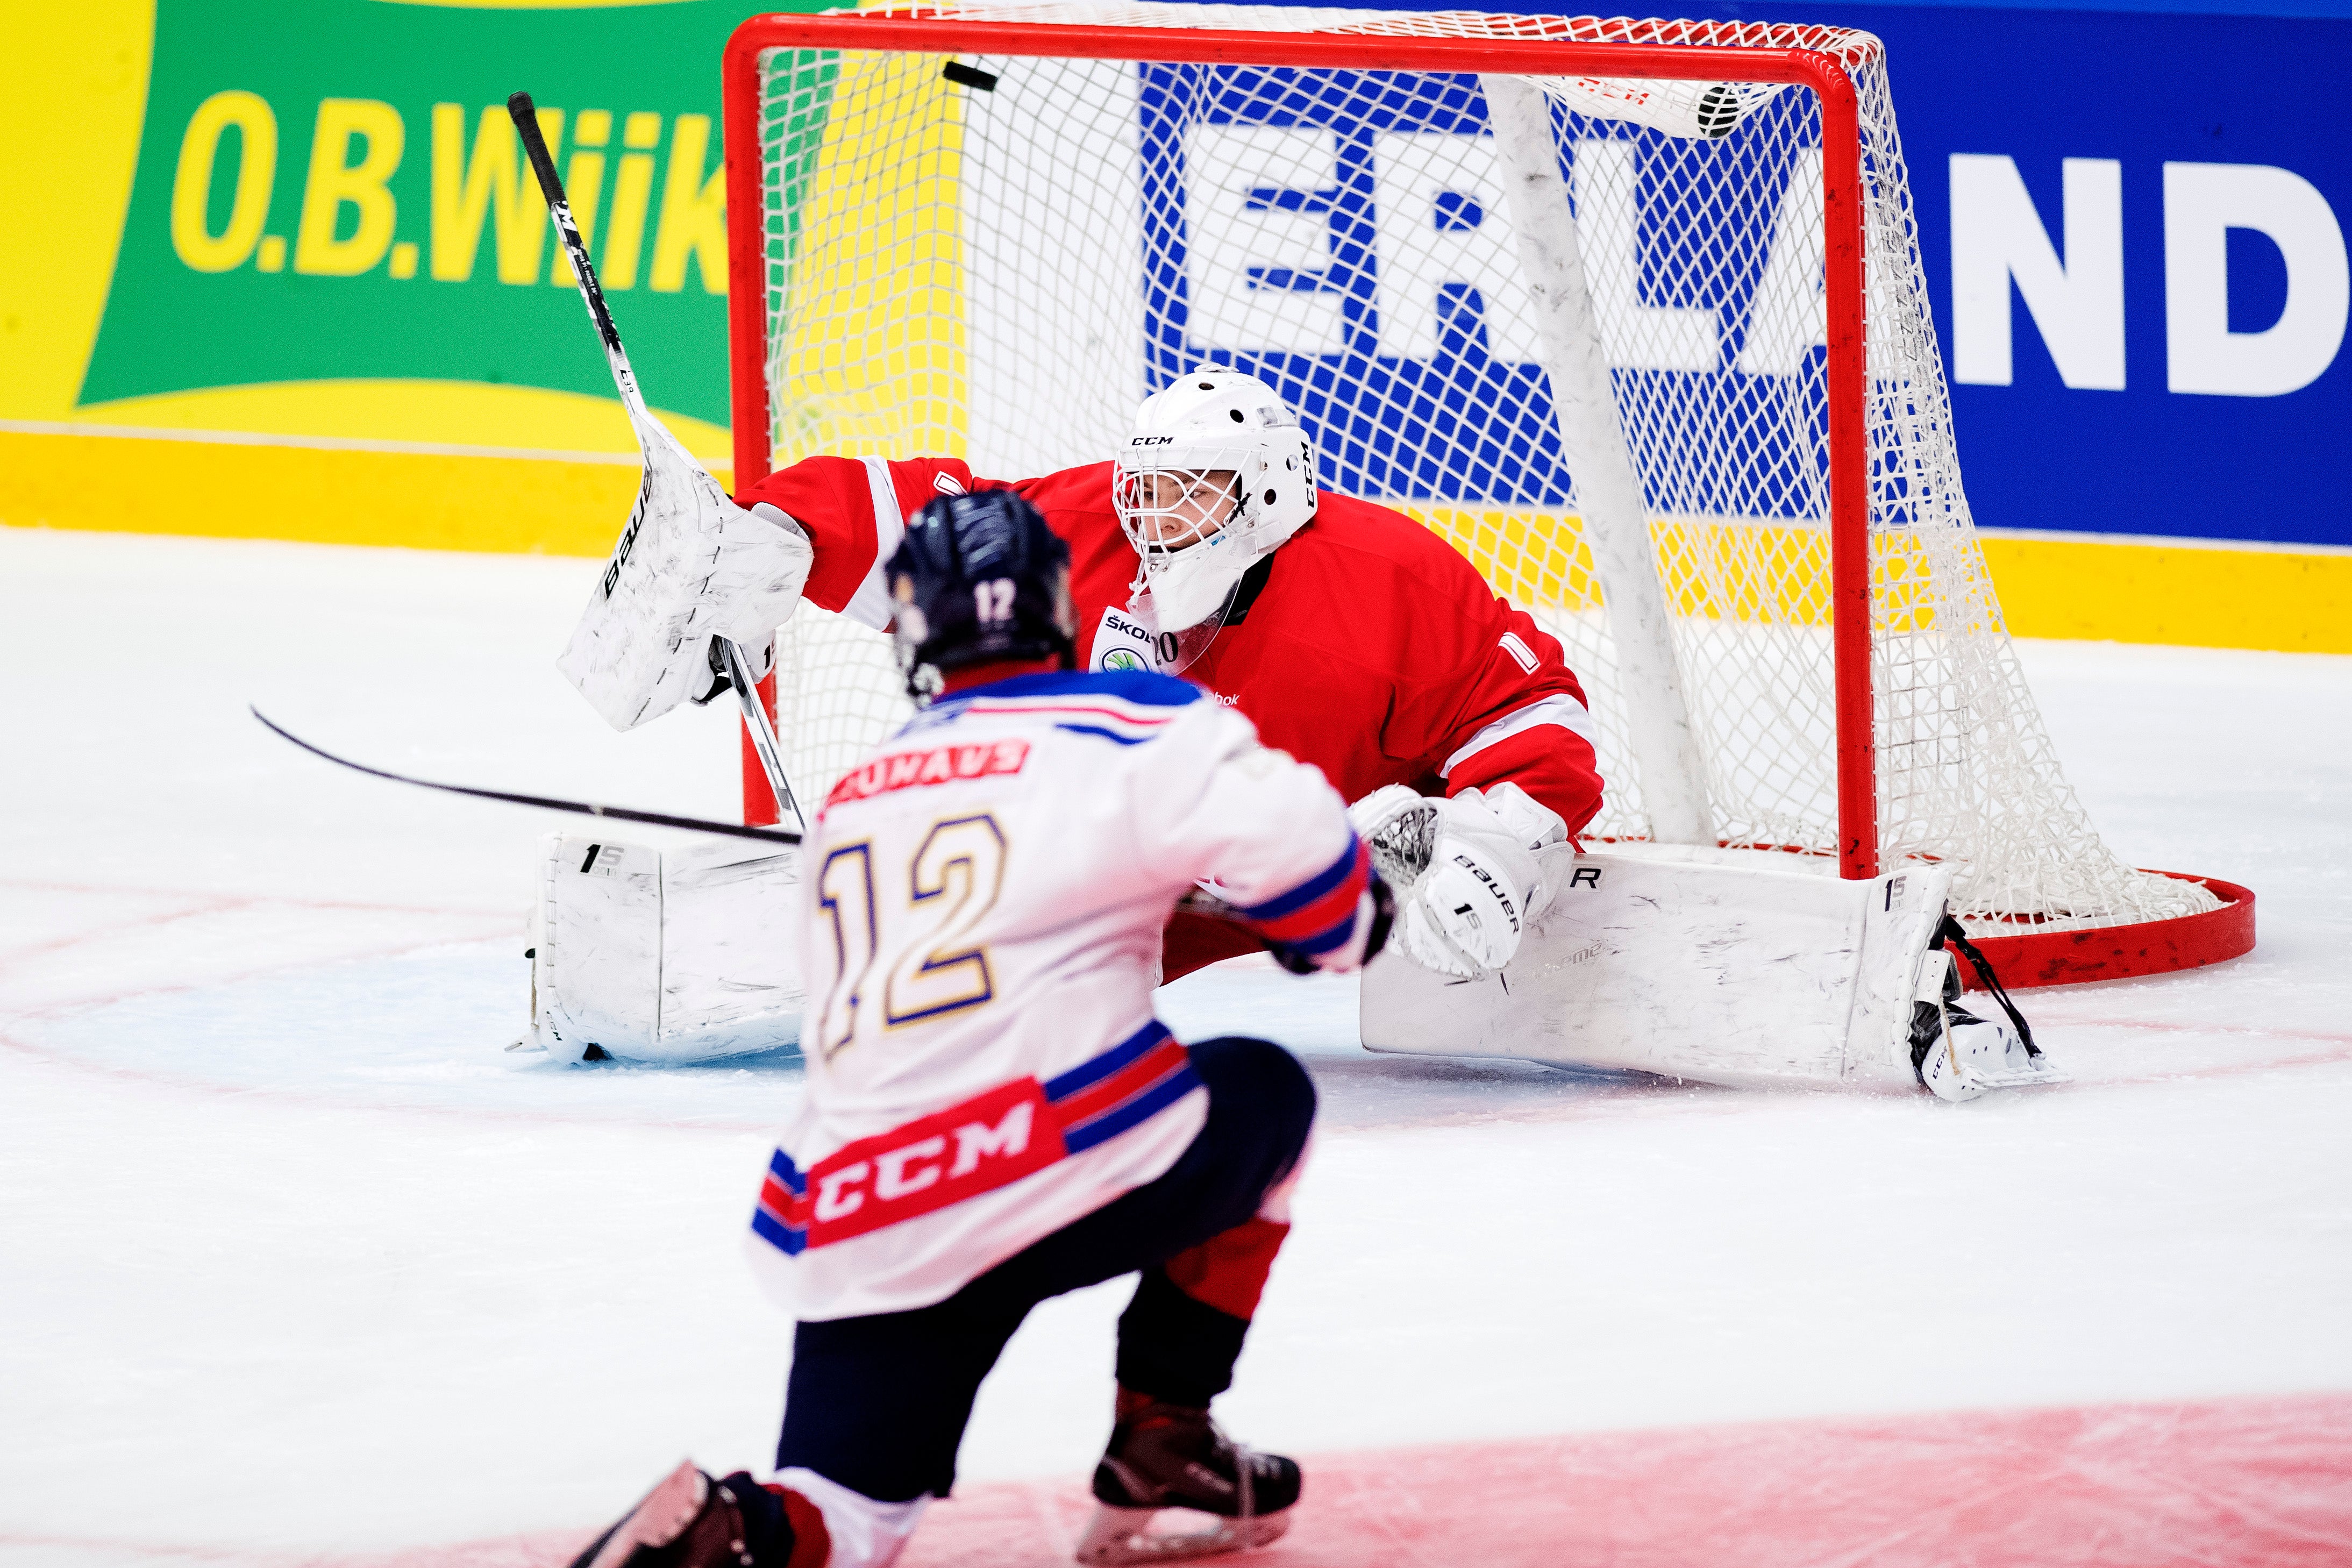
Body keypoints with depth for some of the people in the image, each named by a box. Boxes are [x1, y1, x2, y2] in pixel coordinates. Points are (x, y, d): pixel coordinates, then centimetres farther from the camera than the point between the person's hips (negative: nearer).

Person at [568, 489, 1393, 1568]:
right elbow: (1280, 831, -13)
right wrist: (1343, 919, 10)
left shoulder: (852, 802, 24)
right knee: (1267, 1095, 26)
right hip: (1079, 1171, -4)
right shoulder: (1118, 724, 4)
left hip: (855, 1238, 4)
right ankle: (1160, 1441, 19)